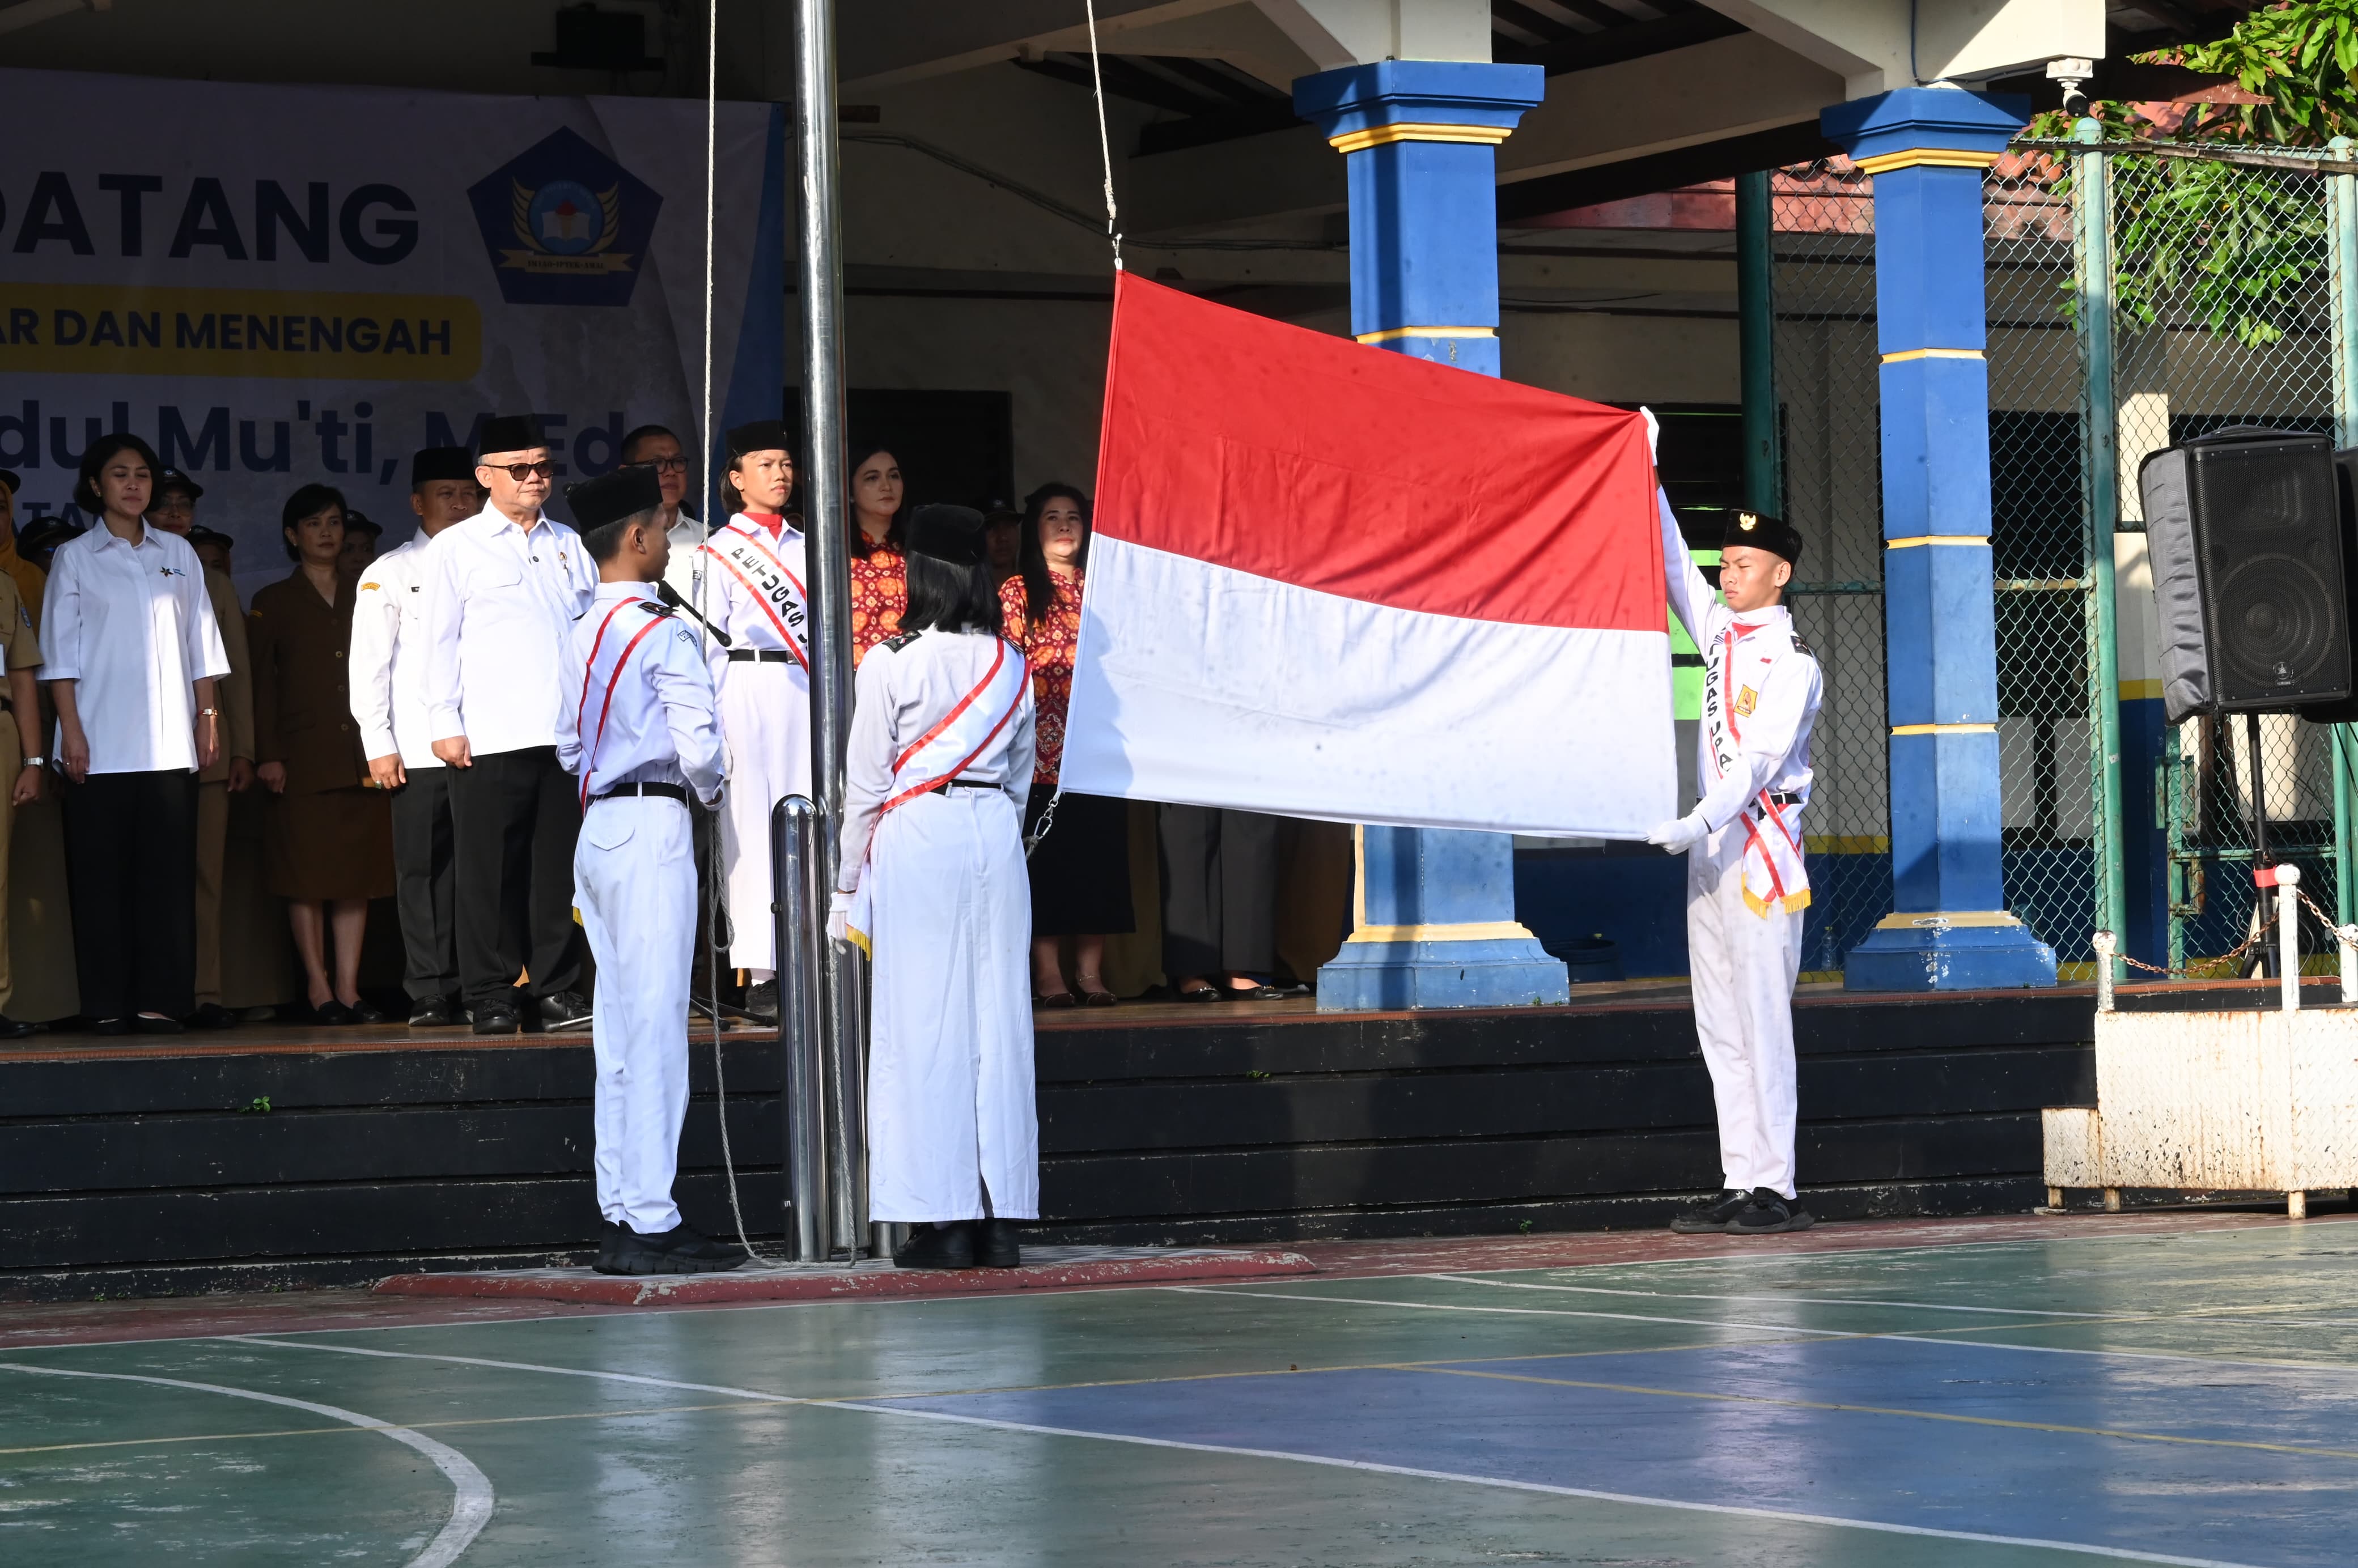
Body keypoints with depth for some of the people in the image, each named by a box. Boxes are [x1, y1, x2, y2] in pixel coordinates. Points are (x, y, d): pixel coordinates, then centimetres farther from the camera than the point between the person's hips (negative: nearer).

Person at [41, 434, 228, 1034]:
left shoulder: (178, 555, 13)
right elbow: (60, 652, 2)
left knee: (168, 871, -2)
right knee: (101, 873, -2)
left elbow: (200, 643, 15)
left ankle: (161, 999, 0)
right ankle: (106, 1002, 1)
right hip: (101, 746, -2)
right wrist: (70, 729, -6)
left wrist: (209, 715, 7)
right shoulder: (75, 558, 5)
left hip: (169, 745, 2)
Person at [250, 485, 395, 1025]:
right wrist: (268, 754, -8)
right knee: (307, 873, -6)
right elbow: (262, 683, 2)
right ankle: (319, 988, -3)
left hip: (361, 753, 3)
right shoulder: (273, 603, 7)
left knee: (358, 872, 0)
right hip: (303, 756, -3)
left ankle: (349, 988, 2)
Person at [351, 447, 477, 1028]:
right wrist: (379, 746, -4)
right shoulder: (390, 574, 8)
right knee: (423, 872, -3)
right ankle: (430, 995, 0)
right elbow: (369, 665, 4)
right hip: (419, 752, -2)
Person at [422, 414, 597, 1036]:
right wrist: (444, 723, -4)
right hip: (488, 739, -3)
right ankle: (492, 997, 2)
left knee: (559, 868, 3)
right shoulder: (456, 547, 6)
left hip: (567, 734, 3)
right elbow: (441, 640, 3)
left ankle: (555, 989, 9)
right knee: (490, 870, -3)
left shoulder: (569, 545, 17)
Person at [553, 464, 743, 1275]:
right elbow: (698, 745, -15)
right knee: (655, 1023, -7)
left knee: (619, 1025, 10)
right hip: (653, 827, -8)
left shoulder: (582, 636, 13)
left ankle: (619, 1214, 11)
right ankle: (651, 1222, -8)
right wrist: (709, 789, 4)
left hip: (596, 827, 8)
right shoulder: (664, 634, -12)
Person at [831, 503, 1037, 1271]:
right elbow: (1021, 777, 14)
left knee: (922, 1020, -2)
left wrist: (847, 890, 5)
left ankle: (944, 1222, -4)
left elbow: (864, 786, -2)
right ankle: (1002, 1219, 5)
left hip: (915, 835, -4)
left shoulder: (889, 664, -5)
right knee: (1000, 1018, 5)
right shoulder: (1010, 664, 9)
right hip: (995, 834, 4)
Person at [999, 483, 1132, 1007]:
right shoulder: (1018, 592, 6)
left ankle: (1091, 971, 4)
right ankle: (1048, 974, -4)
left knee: (1098, 852, 1)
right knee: (1044, 856, -5)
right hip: (1043, 743, -3)